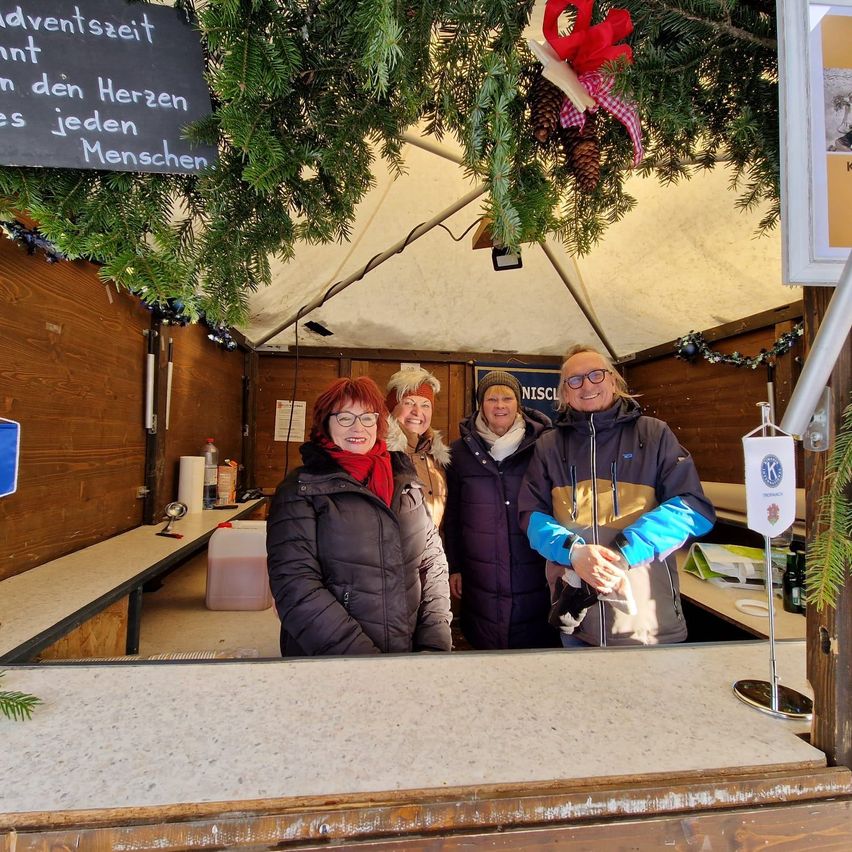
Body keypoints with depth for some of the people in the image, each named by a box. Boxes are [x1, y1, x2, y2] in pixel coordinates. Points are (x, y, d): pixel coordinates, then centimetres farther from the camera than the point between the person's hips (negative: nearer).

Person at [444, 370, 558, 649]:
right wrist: (454, 567, 6)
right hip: (481, 580, 1)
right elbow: (451, 515, 7)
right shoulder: (461, 451, 2)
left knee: (538, 645, 10)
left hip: (536, 576, -1)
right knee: (486, 647, 13)